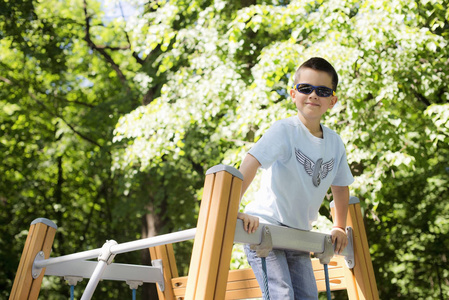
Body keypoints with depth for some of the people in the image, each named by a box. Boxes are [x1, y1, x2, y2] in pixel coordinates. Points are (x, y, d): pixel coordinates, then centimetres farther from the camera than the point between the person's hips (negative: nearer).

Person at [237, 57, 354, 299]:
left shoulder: (335, 143, 3)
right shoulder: (284, 130, -15)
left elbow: (340, 186, 19)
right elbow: (249, 165, -27)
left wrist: (339, 227, 19)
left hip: (298, 234, 7)